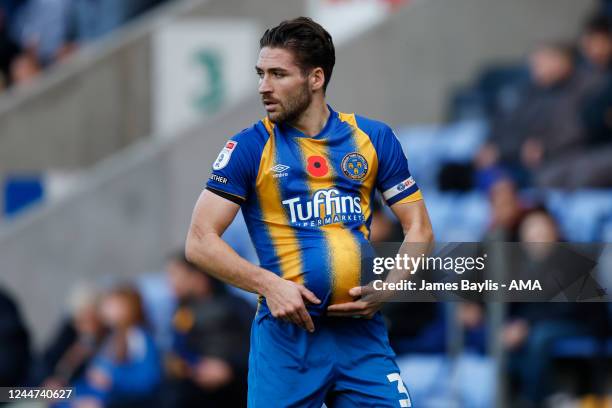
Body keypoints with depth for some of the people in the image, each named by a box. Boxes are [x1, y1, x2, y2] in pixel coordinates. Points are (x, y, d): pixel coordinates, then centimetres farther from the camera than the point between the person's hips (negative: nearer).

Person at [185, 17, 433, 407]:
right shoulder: (250, 147, 0)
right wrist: (269, 284, -15)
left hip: (362, 331, 2)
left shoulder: (374, 138, 7)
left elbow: (419, 228, 11)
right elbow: (200, 242, -2)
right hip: (286, 331, -2)